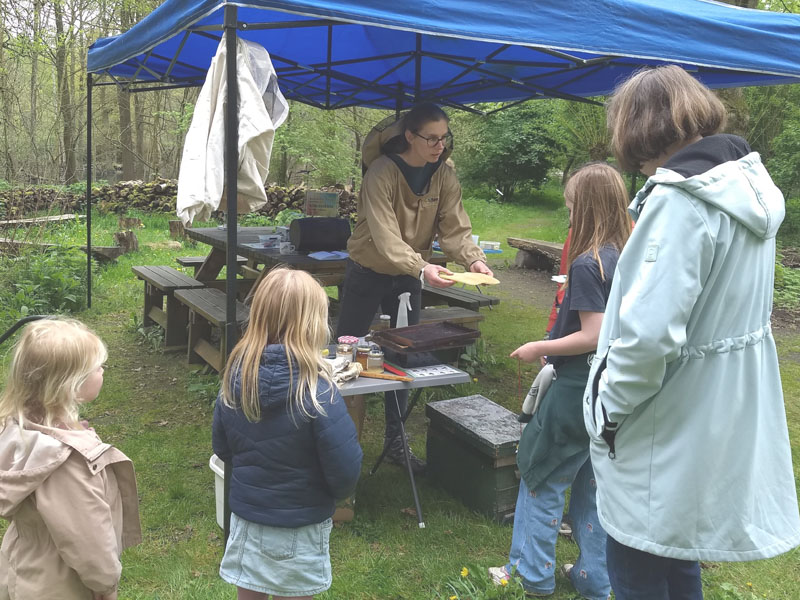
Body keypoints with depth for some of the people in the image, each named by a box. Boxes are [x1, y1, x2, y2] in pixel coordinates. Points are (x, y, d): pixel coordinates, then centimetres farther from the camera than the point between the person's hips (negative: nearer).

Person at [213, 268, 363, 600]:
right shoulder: (316, 389, -26)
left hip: (246, 517, 4)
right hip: (299, 528, -4)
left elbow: (222, 448, 3)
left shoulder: (236, 375, -11)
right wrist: (338, 492, 1)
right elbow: (345, 473, -21)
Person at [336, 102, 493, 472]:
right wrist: (422, 268, -48)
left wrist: (473, 260, -33)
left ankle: (395, 442, 19)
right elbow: (386, 236, -34)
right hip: (368, 272, -4)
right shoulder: (382, 174, -24)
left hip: (408, 277, 5)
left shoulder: (444, 176, -8)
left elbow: (456, 228, -13)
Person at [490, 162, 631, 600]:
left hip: (579, 388, -8)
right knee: (594, 482, 18)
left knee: (541, 478, 9)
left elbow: (593, 336, -24)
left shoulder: (587, 264, -21)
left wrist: (539, 348, -12)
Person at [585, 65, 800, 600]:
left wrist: (609, 408, -15)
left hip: (668, 435, -9)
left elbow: (648, 333, -31)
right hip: (729, 417, 9)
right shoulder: (746, 185, 5)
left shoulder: (680, 201, -24)